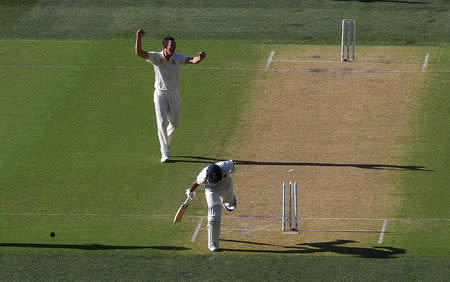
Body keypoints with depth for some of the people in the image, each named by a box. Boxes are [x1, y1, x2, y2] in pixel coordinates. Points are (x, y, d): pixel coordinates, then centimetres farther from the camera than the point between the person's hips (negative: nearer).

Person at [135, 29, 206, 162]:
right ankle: (165, 153, -7)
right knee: (162, 122, -10)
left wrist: (200, 57, -45)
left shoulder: (178, 58, -4)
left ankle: (166, 143, 39)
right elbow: (139, 52, -23)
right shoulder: (156, 57, -10)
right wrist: (139, 38, -41)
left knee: (174, 123, 12)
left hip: (174, 94, 3)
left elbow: (192, 60, -21)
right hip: (160, 94, -3)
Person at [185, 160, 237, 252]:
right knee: (214, 217, -12)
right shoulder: (204, 176, -40)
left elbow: (231, 163, -16)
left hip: (227, 186, 2)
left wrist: (233, 168, 9)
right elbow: (196, 183, -18)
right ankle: (213, 244, 0)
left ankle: (229, 200, 77)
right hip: (211, 191, -2)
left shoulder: (225, 167, -41)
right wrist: (190, 191, 3)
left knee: (229, 200, 35)